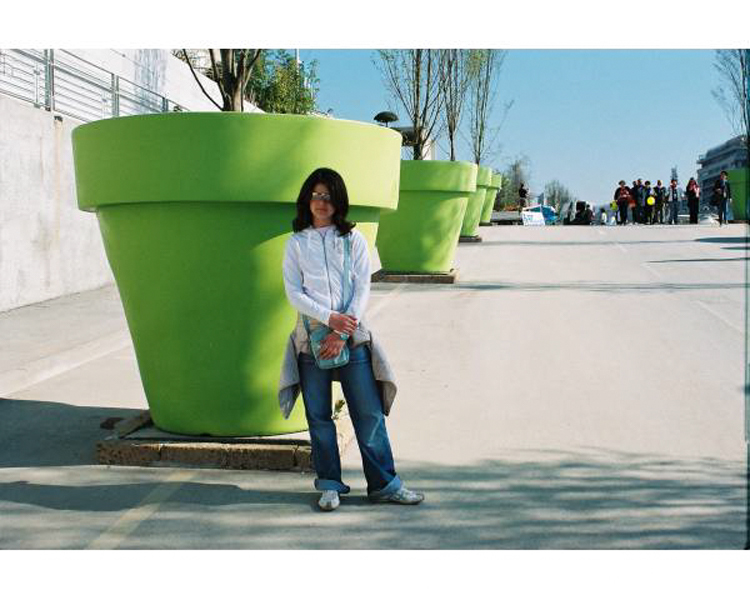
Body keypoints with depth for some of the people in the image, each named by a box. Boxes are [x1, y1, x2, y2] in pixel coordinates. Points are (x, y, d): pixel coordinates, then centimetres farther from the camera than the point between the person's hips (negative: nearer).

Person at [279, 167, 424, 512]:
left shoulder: (353, 239, 8)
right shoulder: (296, 243, 8)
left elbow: (362, 290, 1)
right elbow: (294, 293, 1)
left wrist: (342, 332, -9)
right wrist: (329, 318, -13)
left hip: (351, 336, 0)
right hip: (312, 335, 0)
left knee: (369, 412, -1)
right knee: (318, 415, 4)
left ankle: (384, 484, 8)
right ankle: (329, 485, 16)